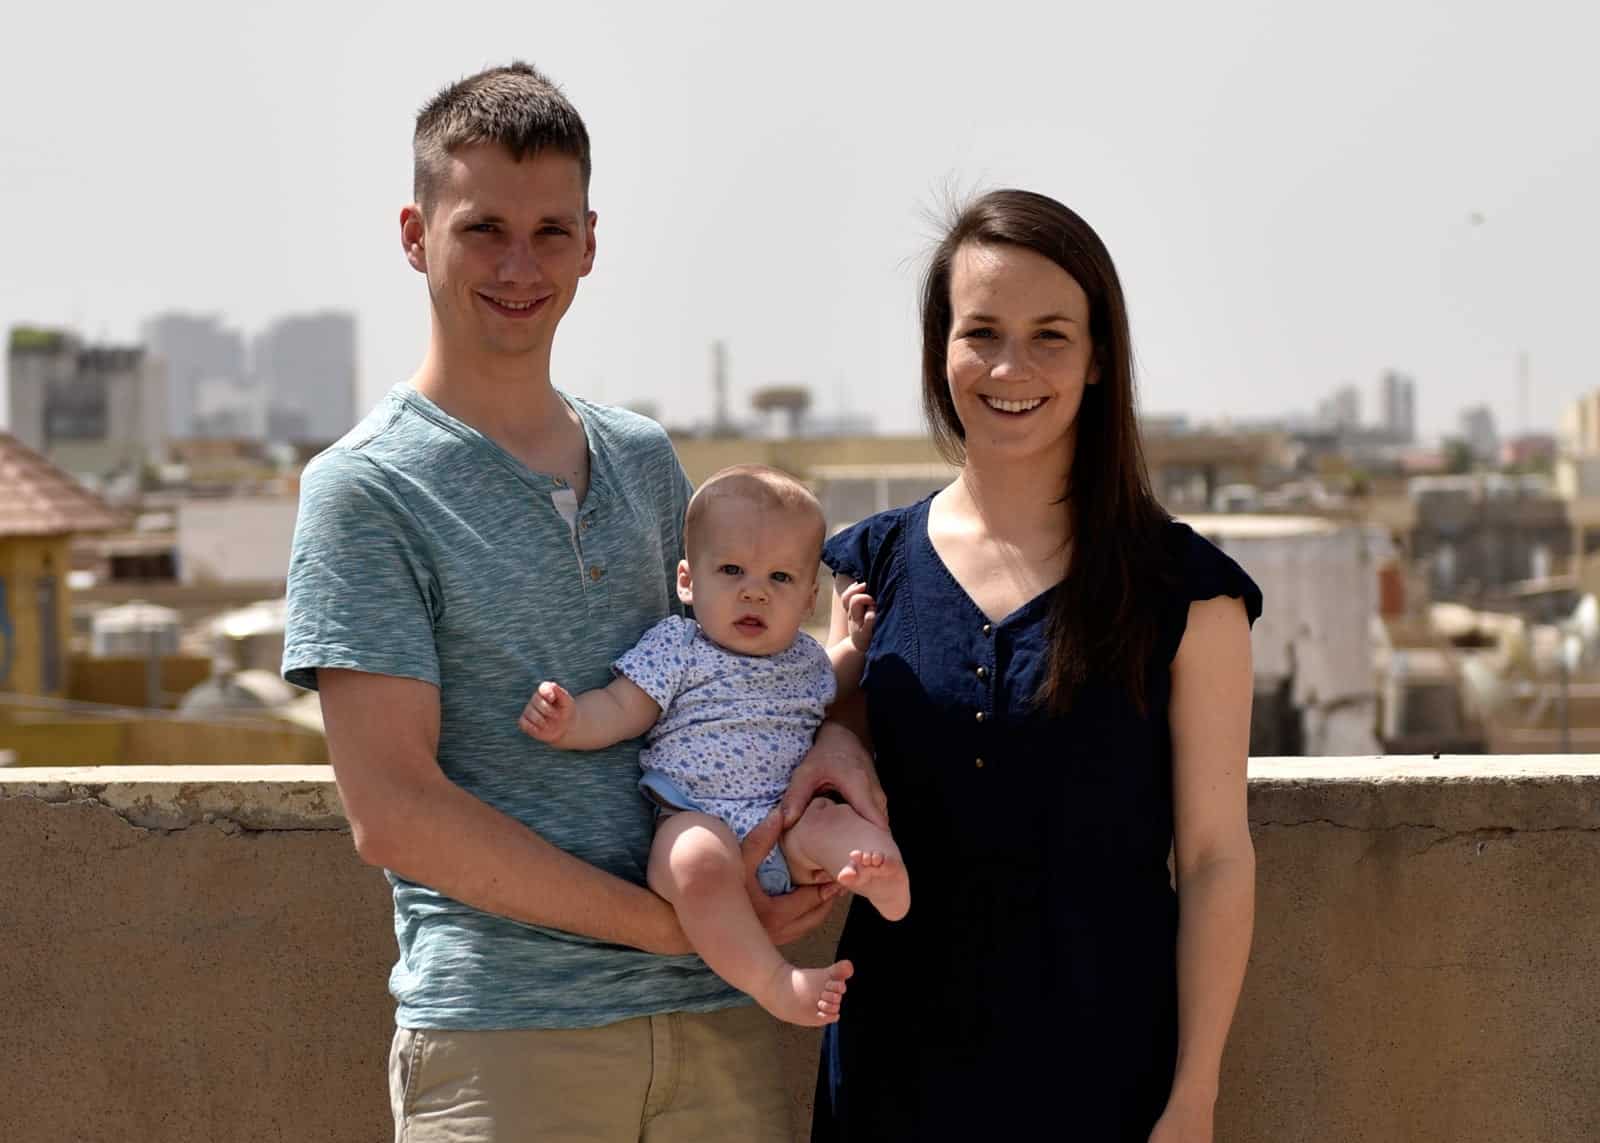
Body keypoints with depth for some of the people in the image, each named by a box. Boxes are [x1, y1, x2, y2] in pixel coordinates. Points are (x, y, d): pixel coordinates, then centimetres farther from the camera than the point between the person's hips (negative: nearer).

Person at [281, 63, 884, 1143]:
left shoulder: (645, 460, 12)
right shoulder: (365, 489, -5)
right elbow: (392, 811, -12)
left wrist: (824, 730, 1)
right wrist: (673, 922, -13)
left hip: (720, 1015, 5)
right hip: (500, 1037, -5)